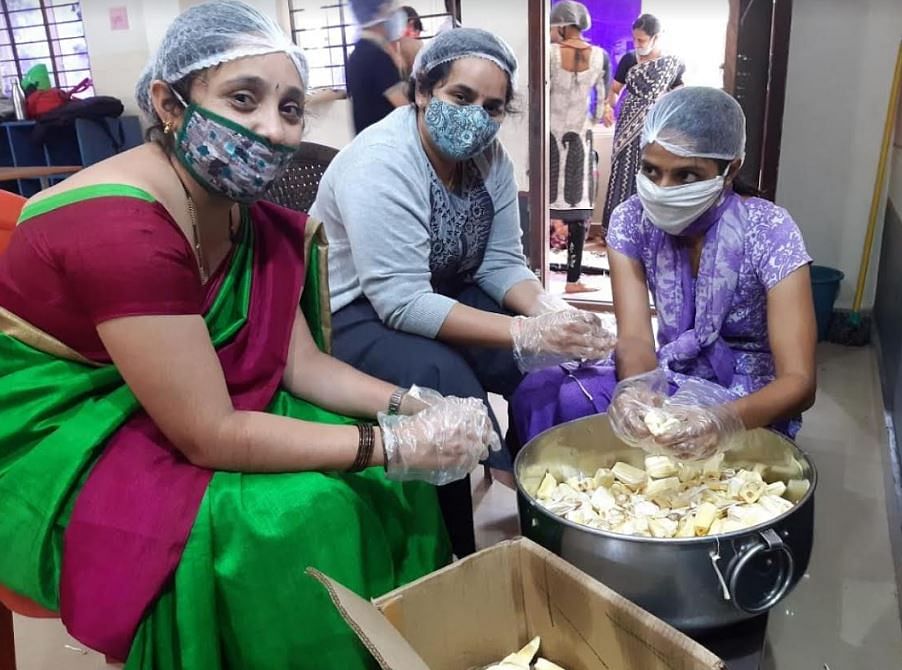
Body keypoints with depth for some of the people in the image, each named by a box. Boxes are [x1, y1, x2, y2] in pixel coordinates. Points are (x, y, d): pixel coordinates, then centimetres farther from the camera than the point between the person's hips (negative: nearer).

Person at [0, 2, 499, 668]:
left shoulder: (247, 215, -2)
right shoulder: (121, 230, -28)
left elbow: (301, 363, -1)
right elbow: (209, 436, -28)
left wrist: (409, 407, -17)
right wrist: (396, 447, -26)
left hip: (184, 413, 8)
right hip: (59, 445, -7)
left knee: (377, 481, -4)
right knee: (295, 517, -25)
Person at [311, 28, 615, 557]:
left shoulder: (490, 158, -4)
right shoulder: (379, 166, -26)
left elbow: (502, 263, -1)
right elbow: (402, 303, -31)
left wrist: (548, 312, -22)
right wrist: (525, 333, -36)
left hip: (442, 296, 7)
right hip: (353, 315, -6)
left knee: (556, 363, -9)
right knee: (447, 383, -31)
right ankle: (453, 551, -8)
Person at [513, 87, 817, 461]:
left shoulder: (769, 233, -19)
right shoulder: (632, 221, -9)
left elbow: (799, 382, -23)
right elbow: (635, 338, -17)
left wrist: (726, 418, -45)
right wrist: (635, 387, -42)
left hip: (749, 401, -3)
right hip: (673, 379, 4)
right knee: (540, 395, -20)